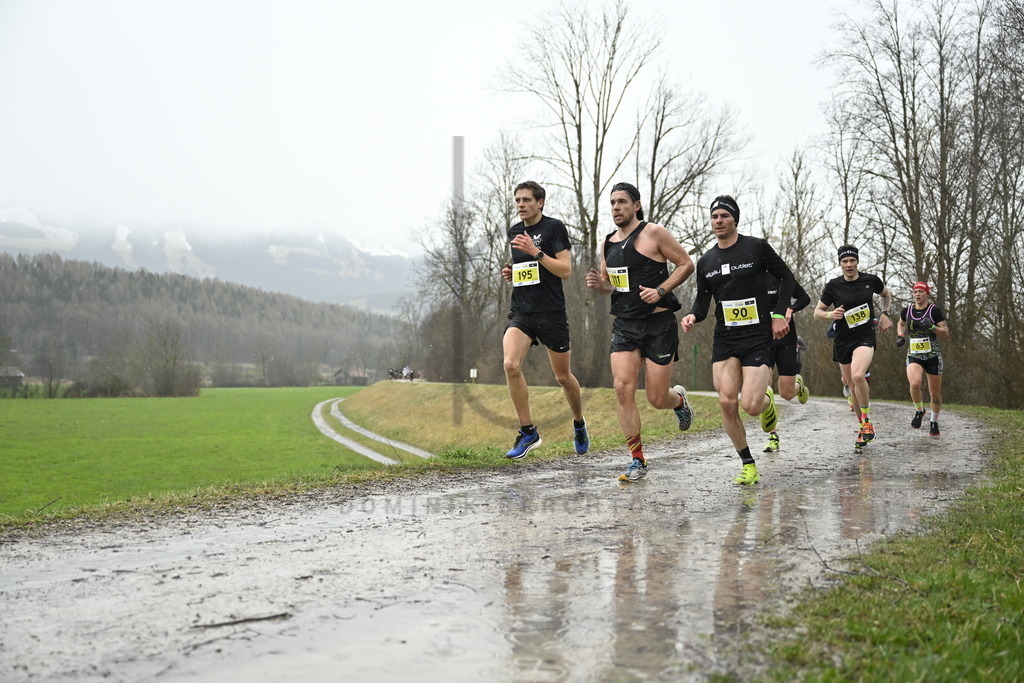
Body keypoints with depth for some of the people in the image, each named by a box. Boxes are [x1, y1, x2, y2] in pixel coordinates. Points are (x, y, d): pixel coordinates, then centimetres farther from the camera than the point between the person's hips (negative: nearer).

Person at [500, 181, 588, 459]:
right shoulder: (514, 232, 13)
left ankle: (579, 424, 36)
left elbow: (566, 270, -12)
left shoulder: (554, 227, -5)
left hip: (551, 313, -4)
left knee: (563, 376, 8)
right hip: (521, 312, 4)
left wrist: (535, 251, -20)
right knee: (511, 365, -20)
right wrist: (510, 273, 7)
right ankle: (528, 432, -9)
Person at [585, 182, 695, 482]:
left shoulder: (653, 233, -7)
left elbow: (686, 264, -5)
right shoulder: (608, 243, 11)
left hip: (658, 324, -5)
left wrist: (660, 291, -16)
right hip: (624, 325, 5)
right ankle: (637, 460, -2)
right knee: (623, 388, -12)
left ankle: (679, 398, 38)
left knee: (657, 399, -2)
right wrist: (598, 283, -1)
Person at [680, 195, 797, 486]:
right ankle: (748, 464, 7)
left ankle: (767, 400, 24)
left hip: (758, 338, -4)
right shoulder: (705, 261, 10)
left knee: (751, 405, -15)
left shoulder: (757, 247, -1)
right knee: (727, 403, -10)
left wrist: (779, 314, -4)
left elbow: (787, 278, 6)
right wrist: (693, 316, -7)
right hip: (724, 339, 4)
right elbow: (702, 300, 15)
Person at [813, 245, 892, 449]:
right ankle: (864, 428, 26)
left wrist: (884, 314, 7)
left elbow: (886, 295, 21)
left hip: (865, 337, -2)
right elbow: (817, 311, 5)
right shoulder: (833, 286, -3)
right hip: (842, 341, 2)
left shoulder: (871, 280, -1)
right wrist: (831, 314, -15)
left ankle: (867, 421, -10)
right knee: (853, 387, 8)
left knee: (857, 376, -28)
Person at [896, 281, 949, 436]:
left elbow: (946, 333, -5)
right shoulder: (907, 311, 3)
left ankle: (934, 421, 30)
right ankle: (919, 411, 2)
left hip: (933, 356, -1)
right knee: (915, 384, -26)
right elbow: (900, 324, 24)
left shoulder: (934, 310, -6)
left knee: (935, 393, 6)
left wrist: (932, 327, -22)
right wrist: (900, 336, 5)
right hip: (913, 355, 1)